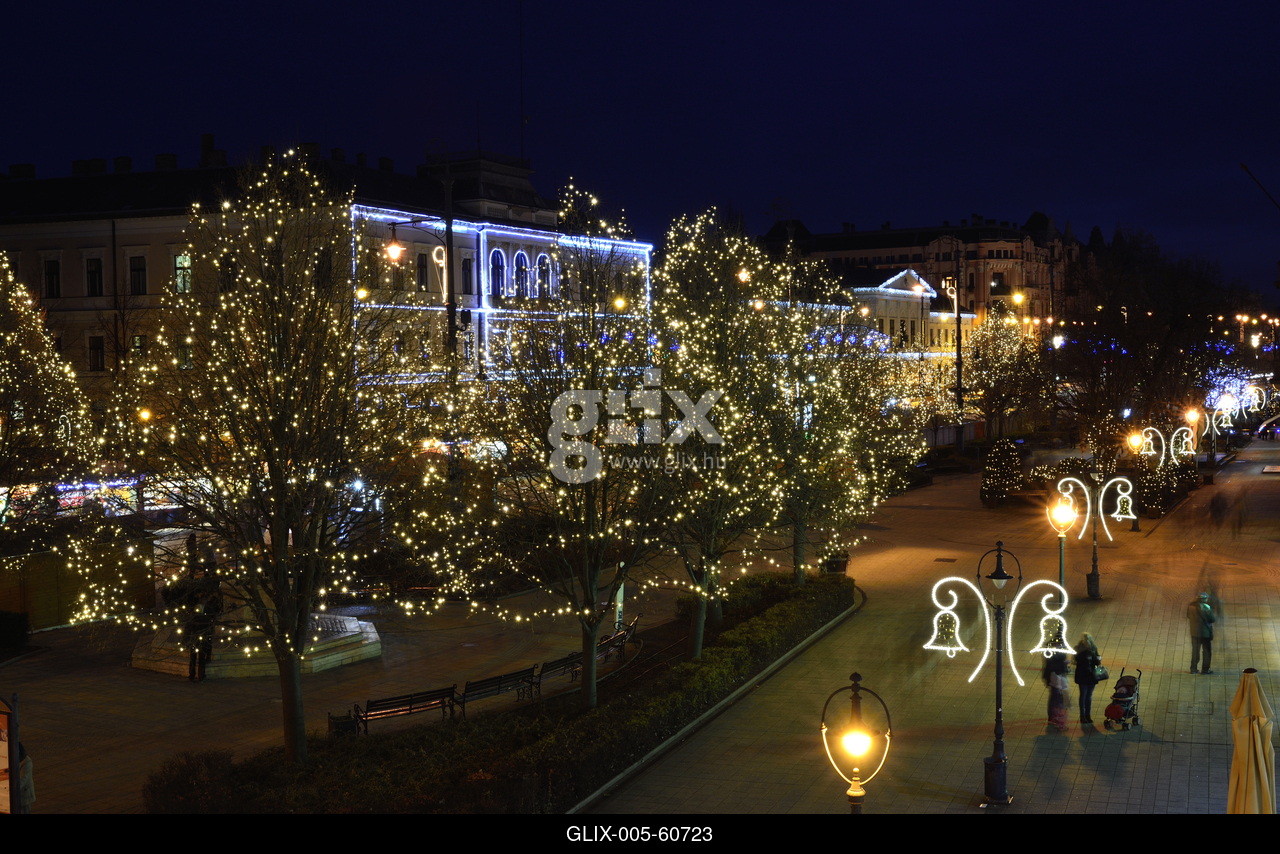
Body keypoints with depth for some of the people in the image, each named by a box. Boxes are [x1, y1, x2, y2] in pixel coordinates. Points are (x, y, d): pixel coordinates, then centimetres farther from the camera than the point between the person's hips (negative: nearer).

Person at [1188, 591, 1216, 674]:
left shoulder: (1191, 606, -4)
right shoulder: (1206, 607, -17)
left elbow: (1188, 617, 8)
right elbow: (1212, 619, -12)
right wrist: (1216, 619, 9)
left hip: (1194, 632, 4)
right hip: (1205, 632, -4)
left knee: (1195, 650, 17)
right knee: (1207, 651, 9)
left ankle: (1193, 668, 21)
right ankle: (1205, 670, 10)